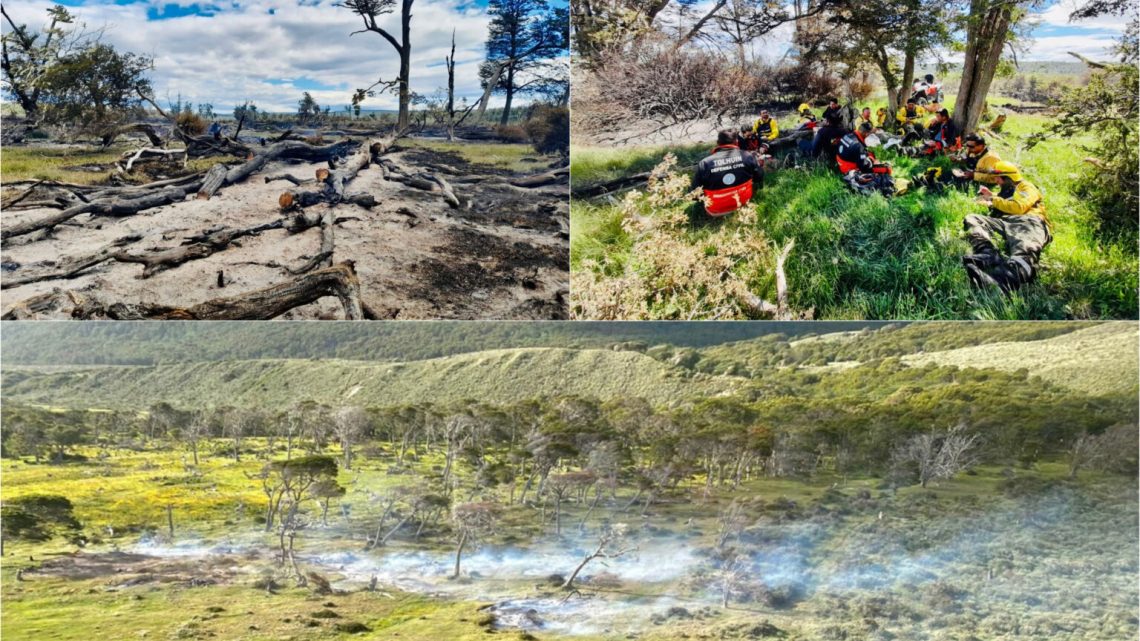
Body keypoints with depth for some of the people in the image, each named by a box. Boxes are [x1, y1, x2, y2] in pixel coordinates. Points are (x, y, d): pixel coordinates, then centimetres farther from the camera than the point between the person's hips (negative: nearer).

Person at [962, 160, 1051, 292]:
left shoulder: (1026, 187, 18)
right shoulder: (1006, 191, 41)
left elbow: (1018, 207, -1)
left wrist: (993, 200, 7)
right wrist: (990, 196, 36)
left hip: (1028, 221, -7)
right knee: (971, 220, -13)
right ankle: (989, 256, -43)